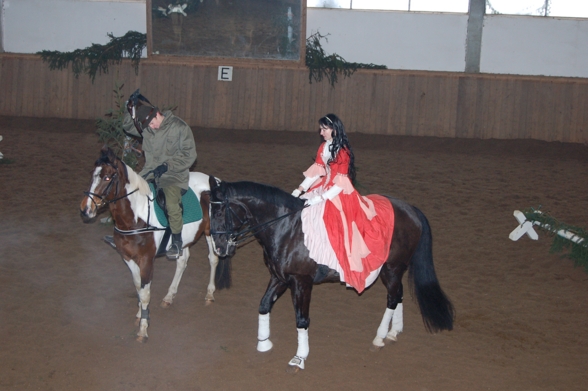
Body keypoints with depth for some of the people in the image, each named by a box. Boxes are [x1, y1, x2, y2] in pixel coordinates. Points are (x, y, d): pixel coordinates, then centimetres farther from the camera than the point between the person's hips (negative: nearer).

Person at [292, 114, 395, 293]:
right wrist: (300, 189, -6)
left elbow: (341, 184, -20)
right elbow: (316, 171, 6)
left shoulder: (342, 152, -19)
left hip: (340, 195, -9)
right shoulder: (323, 148, 4)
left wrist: (320, 199, -24)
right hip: (324, 189, 9)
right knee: (301, 212, 1)